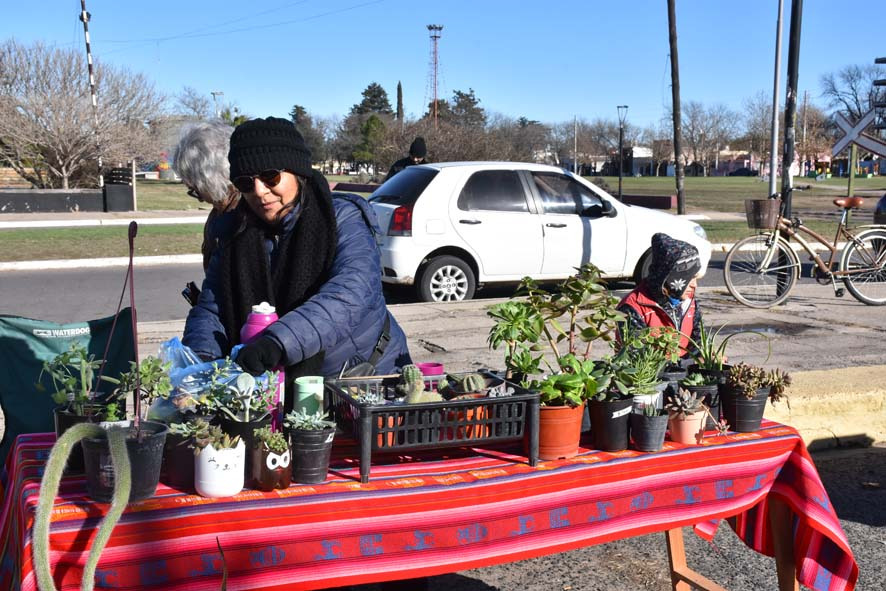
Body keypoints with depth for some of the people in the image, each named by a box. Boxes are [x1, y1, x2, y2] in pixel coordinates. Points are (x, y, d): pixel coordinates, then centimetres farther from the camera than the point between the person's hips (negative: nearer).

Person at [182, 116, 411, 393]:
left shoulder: (344, 220, -9)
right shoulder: (236, 235, 8)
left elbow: (353, 293, -27)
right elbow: (209, 310, 5)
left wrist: (279, 341, -42)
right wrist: (201, 357, -19)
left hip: (366, 373, -4)